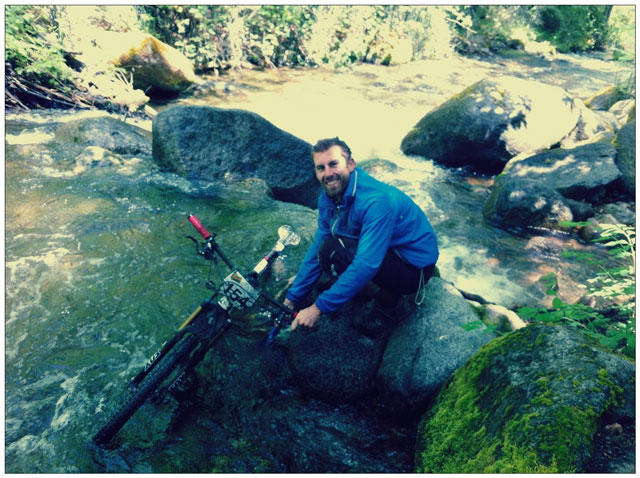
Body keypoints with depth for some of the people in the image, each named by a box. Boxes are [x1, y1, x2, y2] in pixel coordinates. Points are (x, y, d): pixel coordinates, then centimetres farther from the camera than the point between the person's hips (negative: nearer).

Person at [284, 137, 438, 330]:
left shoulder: (376, 201, -30)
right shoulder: (327, 198, -4)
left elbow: (366, 266, -35)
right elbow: (316, 248, 3)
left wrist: (319, 307, -31)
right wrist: (292, 297, 3)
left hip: (414, 267, -8)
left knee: (331, 250, -27)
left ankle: (389, 292, -3)